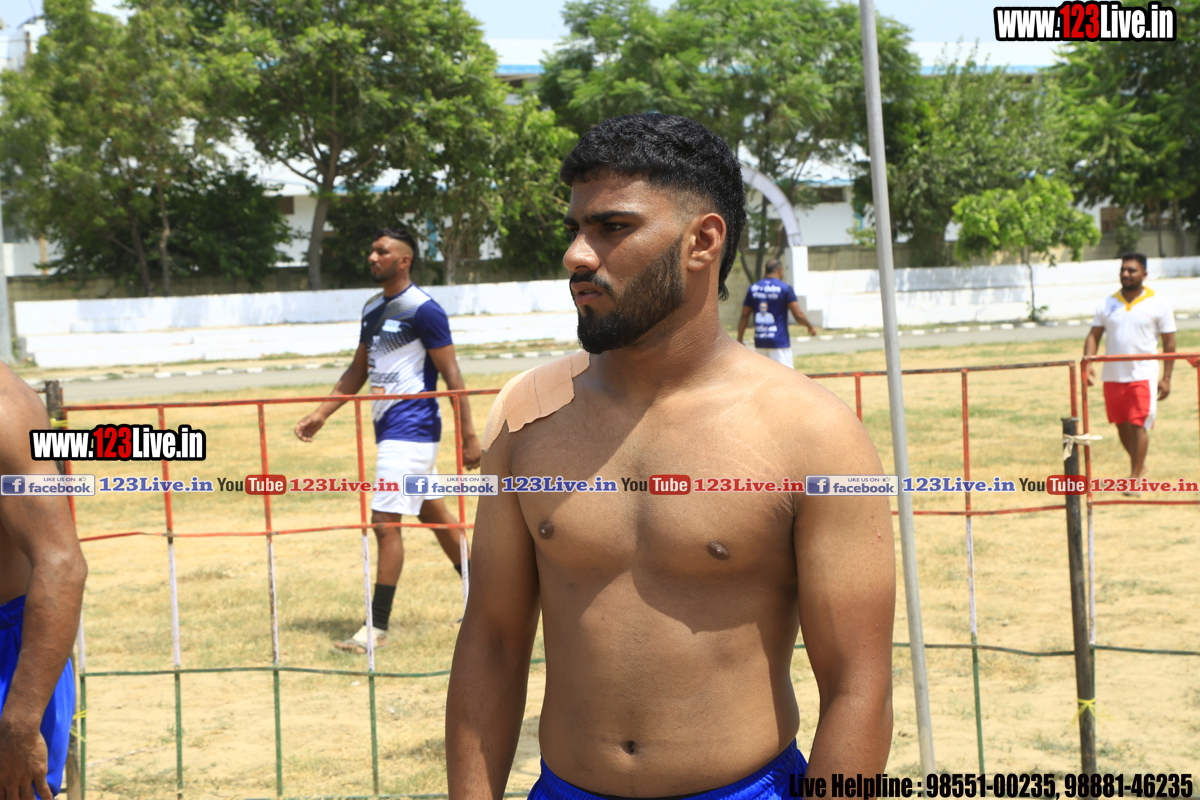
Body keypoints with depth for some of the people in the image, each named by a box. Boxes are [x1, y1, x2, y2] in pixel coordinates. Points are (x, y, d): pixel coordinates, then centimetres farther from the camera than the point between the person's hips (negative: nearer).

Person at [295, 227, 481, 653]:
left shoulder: (423, 309, -13)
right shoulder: (373, 309, 13)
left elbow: (451, 374, -13)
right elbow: (358, 371, 21)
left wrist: (468, 435, -16)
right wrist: (321, 414, 14)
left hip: (411, 429, -9)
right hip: (388, 427, 9)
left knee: (385, 522, -11)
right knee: (434, 514, 17)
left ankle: (377, 627, -5)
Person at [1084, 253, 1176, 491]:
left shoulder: (1158, 304, 0)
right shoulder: (1107, 304, 7)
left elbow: (1169, 343, 2)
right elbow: (1094, 336, 6)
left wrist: (1166, 378, -4)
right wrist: (1088, 363, -11)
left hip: (1144, 375, -4)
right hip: (1113, 375, 4)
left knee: (1138, 425, -10)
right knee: (1122, 426, 11)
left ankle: (1135, 479, -4)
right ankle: (1139, 466, 32)